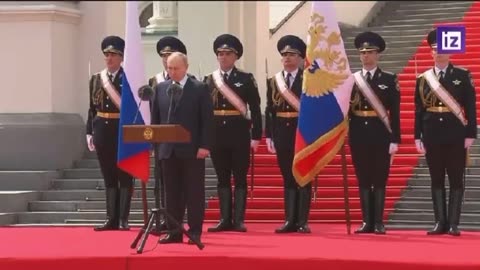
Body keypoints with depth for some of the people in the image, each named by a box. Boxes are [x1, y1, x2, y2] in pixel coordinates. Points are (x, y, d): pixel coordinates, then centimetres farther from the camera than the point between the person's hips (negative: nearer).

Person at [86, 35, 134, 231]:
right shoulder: (95, 79, 9)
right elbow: (92, 108, 11)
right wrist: (90, 132, 6)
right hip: (102, 131, 5)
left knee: (125, 176, 0)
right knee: (108, 177, 8)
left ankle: (123, 219, 2)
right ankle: (112, 218, 12)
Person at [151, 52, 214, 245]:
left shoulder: (200, 89, -1)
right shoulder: (160, 88, 10)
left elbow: (207, 120, -4)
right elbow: (155, 118, 12)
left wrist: (205, 146, -12)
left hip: (192, 149, -4)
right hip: (168, 149, 4)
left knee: (194, 192, 0)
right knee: (172, 192, 6)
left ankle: (195, 232, 5)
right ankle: (174, 231, 11)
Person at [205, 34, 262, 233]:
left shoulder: (246, 79, 1)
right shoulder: (209, 80, 8)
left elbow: (255, 109, -1)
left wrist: (256, 136, -6)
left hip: (239, 133, -3)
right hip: (217, 133, 3)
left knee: (240, 177, 0)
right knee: (222, 178, 6)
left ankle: (239, 220, 2)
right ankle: (225, 219, 10)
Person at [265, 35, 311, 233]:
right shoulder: (273, 81, 8)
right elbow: (269, 110, 7)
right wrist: (269, 136, 2)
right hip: (282, 134, 4)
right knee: (287, 178, 8)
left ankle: (302, 222, 3)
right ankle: (290, 221, 11)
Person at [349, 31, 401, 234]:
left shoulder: (389, 80, 1)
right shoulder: (351, 79, 7)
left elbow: (395, 112, -1)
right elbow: (345, 110, 7)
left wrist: (395, 139, -7)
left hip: (380, 135, -2)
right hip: (359, 135, 2)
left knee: (379, 179, 0)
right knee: (363, 179, 5)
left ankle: (378, 222, 3)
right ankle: (367, 222, 9)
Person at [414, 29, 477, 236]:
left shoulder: (462, 76, 1)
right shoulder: (423, 79, 7)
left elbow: (470, 107, -1)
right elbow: (419, 110, 6)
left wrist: (470, 134, -7)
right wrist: (418, 136, 1)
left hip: (455, 135, -2)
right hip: (432, 135, 2)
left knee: (456, 179, 0)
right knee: (436, 179, 5)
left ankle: (453, 223, 3)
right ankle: (440, 222, 9)